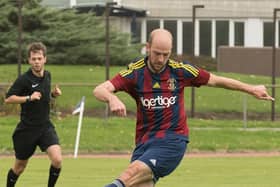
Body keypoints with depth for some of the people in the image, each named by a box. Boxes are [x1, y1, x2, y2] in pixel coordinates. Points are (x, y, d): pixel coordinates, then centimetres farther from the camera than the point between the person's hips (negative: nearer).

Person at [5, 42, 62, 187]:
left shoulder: (47, 75, 5)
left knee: (57, 160, -18)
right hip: (27, 129, -4)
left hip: (45, 126, 4)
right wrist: (29, 98, -25)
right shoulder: (24, 79, -13)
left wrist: (53, 94, 1)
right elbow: (8, 99, -15)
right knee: (19, 167, 10)